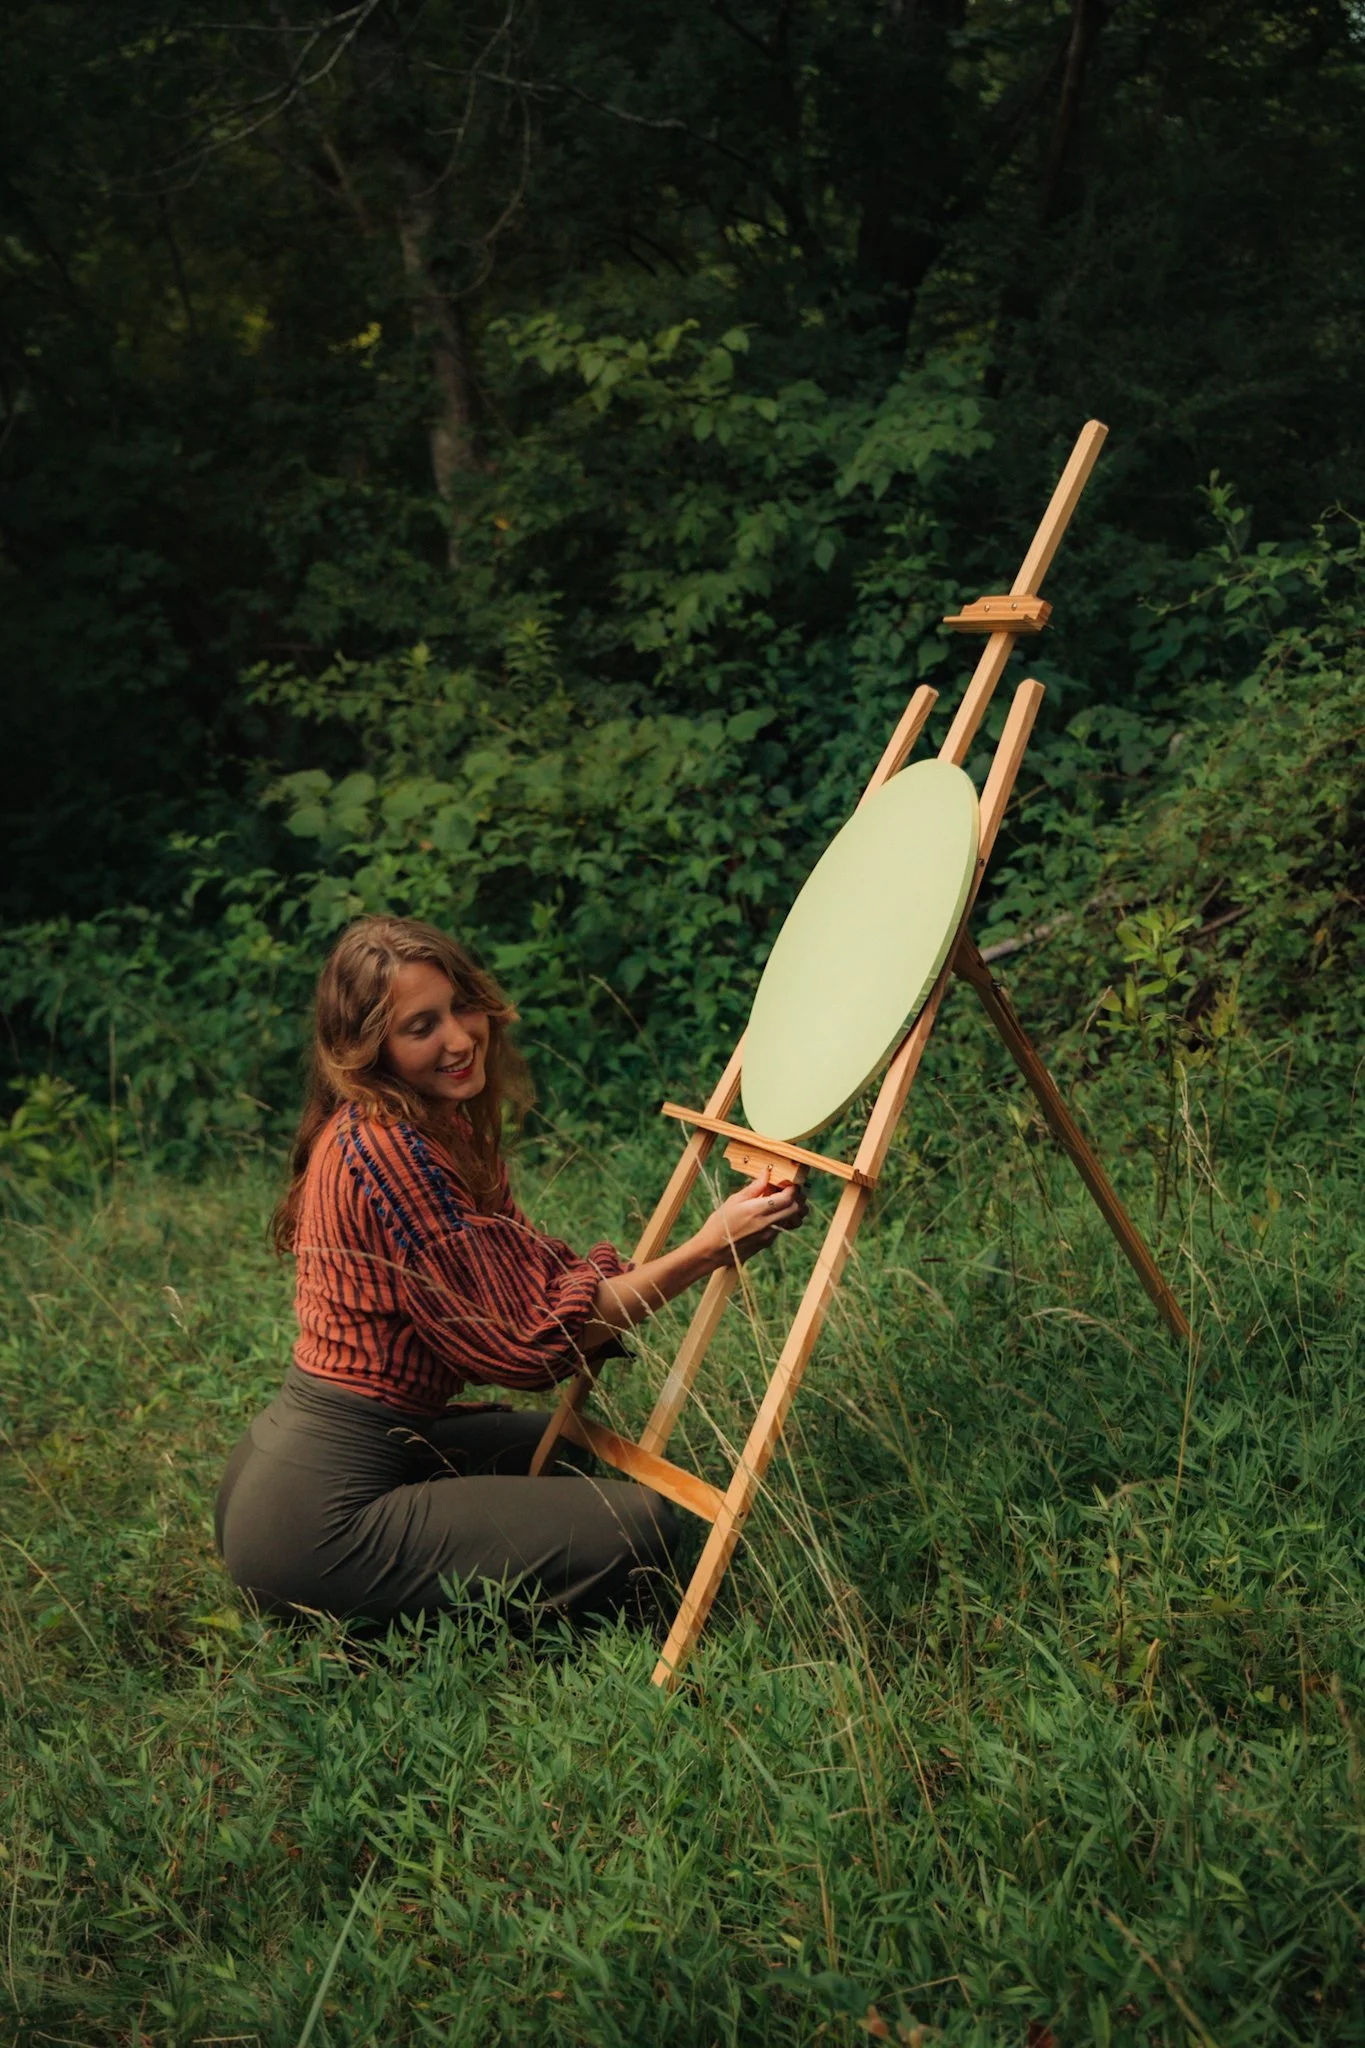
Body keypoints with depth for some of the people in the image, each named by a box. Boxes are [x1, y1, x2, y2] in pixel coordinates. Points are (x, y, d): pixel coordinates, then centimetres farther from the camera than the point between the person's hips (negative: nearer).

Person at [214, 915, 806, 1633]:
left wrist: (737, 1223, -2)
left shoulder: (433, 1128, 8)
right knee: (640, 1527, -12)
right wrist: (707, 1251, -18)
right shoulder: (384, 1150, -22)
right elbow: (524, 1339, -20)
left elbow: (529, 1271, 7)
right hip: (321, 1517, -10)